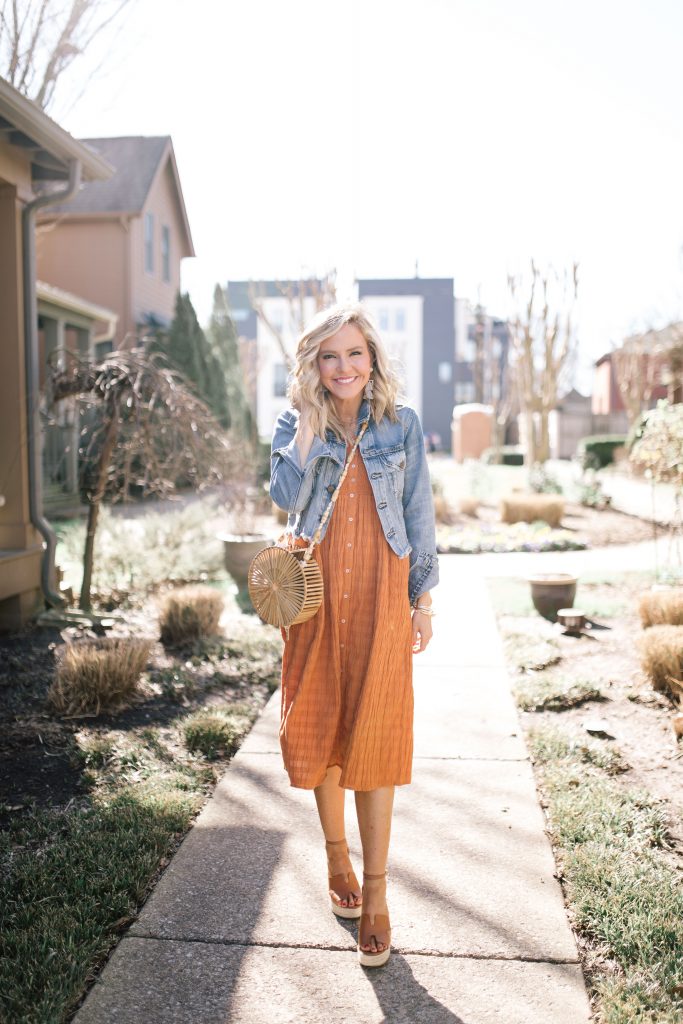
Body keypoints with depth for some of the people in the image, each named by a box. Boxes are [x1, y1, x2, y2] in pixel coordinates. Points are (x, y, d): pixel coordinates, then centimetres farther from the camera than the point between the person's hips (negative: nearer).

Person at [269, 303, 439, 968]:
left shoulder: (402, 425, 4)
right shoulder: (294, 425, 4)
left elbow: (419, 514, 6)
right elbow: (286, 497, -14)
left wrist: (423, 597, 4)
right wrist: (310, 424, -14)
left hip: (380, 594, -1)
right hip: (316, 591, 1)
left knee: (373, 735, -1)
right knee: (320, 726, 10)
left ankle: (375, 893, 10)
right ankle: (336, 853, 33)